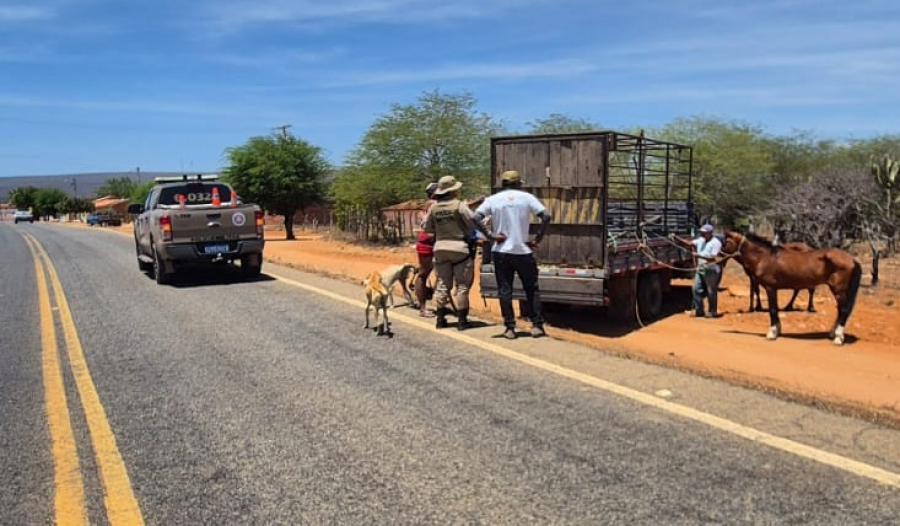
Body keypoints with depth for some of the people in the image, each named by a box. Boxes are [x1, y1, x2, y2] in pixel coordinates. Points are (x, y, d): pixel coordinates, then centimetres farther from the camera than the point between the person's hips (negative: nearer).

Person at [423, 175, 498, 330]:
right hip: (460, 248, -5)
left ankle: (440, 318, 13)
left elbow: (427, 228, 10)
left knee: (442, 284, 11)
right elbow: (475, 222, -14)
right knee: (462, 285, 2)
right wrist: (489, 235, -7)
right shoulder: (459, 205, -11)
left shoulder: (433, 208, 3)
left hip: (440, 247, 5)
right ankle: (462, 320, 3)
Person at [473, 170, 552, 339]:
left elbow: (475, 218, -10)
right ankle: (537, 325, 10)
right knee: (532, 289, 12)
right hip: (523, 251, 0)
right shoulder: (527, 197, 1)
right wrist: (537, 239, -4)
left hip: (501, 252, 1)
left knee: (505, 290, 7)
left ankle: (510, 328, 5)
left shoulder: (493, 199, 3)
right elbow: (546, 217, -9)